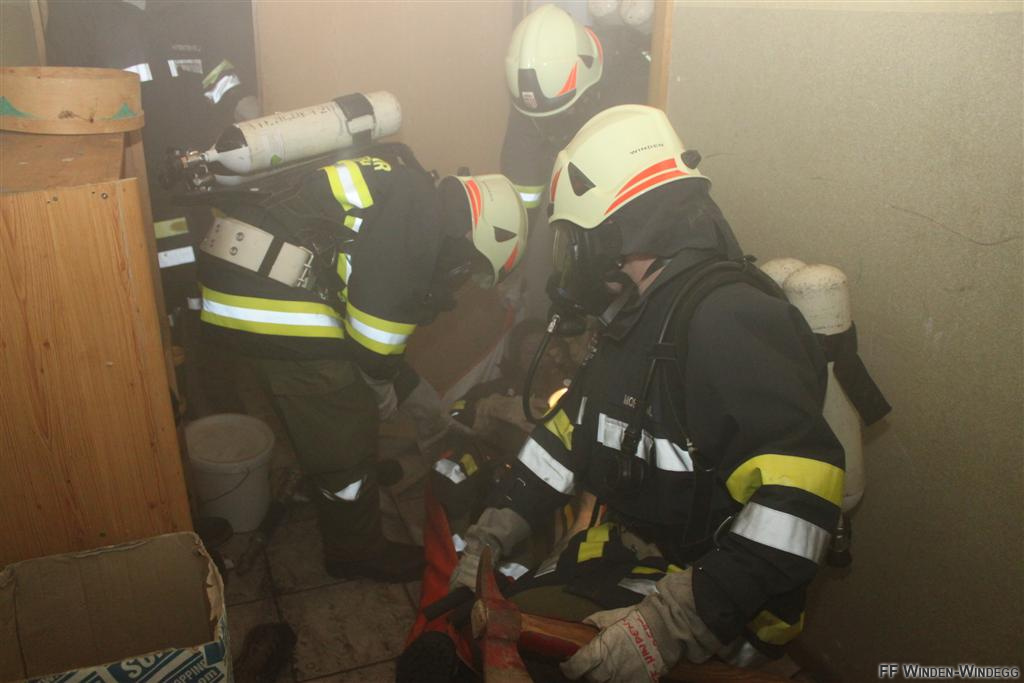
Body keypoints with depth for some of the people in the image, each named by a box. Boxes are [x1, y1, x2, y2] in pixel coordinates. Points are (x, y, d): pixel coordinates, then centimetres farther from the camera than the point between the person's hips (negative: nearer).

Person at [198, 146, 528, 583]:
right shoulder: (422, 209, -10)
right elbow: (380, 309, -14)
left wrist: (423, 395, 30)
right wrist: (382, 386, 5)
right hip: (279, 305, -10)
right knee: (343, 444, 5)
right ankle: (359, 554, 23)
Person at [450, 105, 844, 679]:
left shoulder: (729, 321, -24)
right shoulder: (639, 319, 8)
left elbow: (800, 496, -33)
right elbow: (570, 434, 10)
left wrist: (672, 625, -35)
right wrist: (487, 540, 4)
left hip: (713, 606, -8)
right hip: (629, 550, 8)